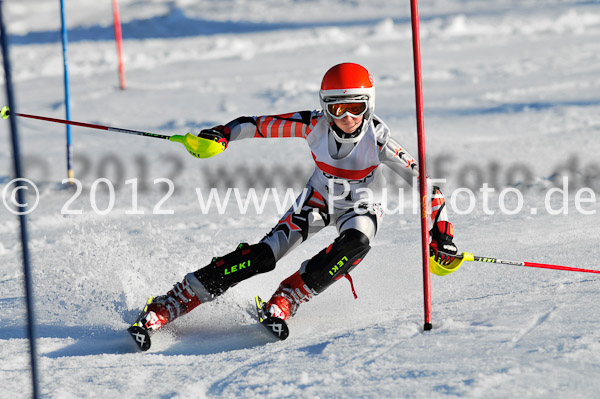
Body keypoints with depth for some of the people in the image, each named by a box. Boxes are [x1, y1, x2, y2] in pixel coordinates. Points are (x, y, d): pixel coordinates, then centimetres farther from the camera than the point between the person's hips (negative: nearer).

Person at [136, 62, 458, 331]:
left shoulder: (377, 139, -29)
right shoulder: (315, 125, -25)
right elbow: (260, 125, -19)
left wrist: (441, 234, -29)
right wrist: (222, 134, -39)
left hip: (358, 208, -1)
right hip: (319, 199, 1)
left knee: (356, 243, -37)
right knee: (264, 255, -17)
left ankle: (288, 297, -24)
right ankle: (176, 301, -11)